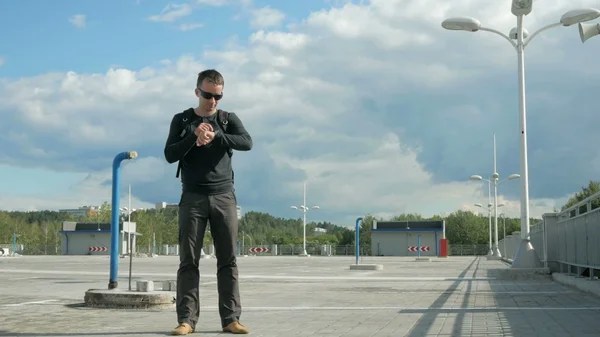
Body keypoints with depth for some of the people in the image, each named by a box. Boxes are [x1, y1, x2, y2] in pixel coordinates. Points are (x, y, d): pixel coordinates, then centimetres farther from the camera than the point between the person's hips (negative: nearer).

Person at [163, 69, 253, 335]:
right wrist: (195, 136, -17)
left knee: (228, 260, -1)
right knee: (188, 261, -3)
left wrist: (215, 136, -21)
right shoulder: (182, 120, 9)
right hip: (192, 198, -1)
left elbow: (247, 143, -8)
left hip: (224, 197, 1)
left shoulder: (229, 119, 10)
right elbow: (170, 155, -2)